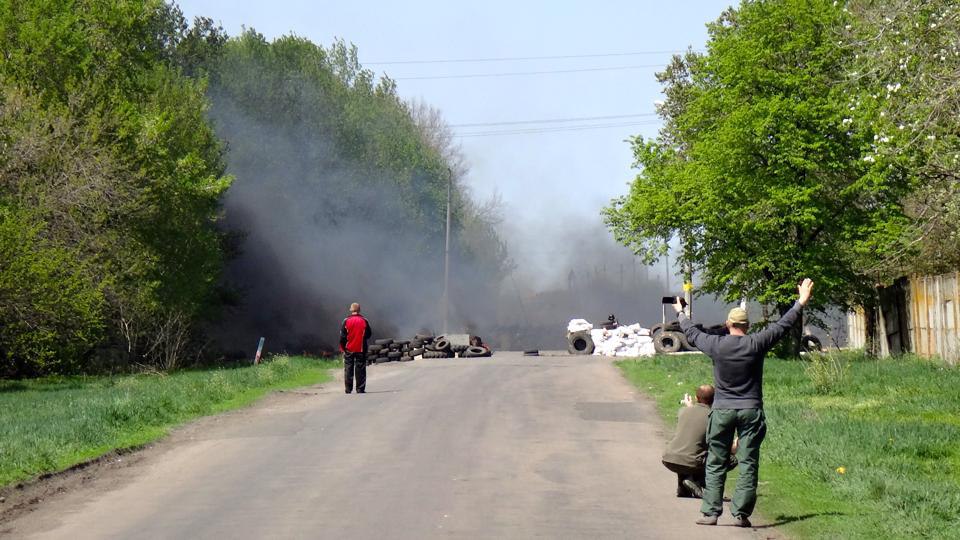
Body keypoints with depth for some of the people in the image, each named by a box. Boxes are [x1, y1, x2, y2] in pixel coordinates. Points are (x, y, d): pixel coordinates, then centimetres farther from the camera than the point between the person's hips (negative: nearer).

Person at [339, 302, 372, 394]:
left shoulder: (346, 321, -5)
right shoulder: (364, 321, -3)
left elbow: (342, 336, -4)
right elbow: (369, 335, 5)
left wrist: (342, 348, 6)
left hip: (349, 349, 0)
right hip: (361, 349, 0)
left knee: (348, 369, 7)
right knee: (360, 369, 4)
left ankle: (348, 389, 6)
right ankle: (360, 389, 1)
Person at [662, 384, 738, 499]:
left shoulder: (683, 410, 10)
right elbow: (731, 450, 7)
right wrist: (735, 445, 32)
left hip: (668, 461, 5)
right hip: (691, 463, -5)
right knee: (732, 460, 7)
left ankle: (682, 490, 24)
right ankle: (696, 480, -5)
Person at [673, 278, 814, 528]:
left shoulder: (716, 345, -3)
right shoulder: (756, 344, -5)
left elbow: (693, 334, 15)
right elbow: (782, 326, 5)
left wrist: (680, 313, 34)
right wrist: (801, 303, 18)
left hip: (721, 410, 1)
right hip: (750, 411, -1)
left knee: (715, 464, 6)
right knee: (748, 464, 2)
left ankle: (710, 512, 3)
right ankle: (741, 514, -1)